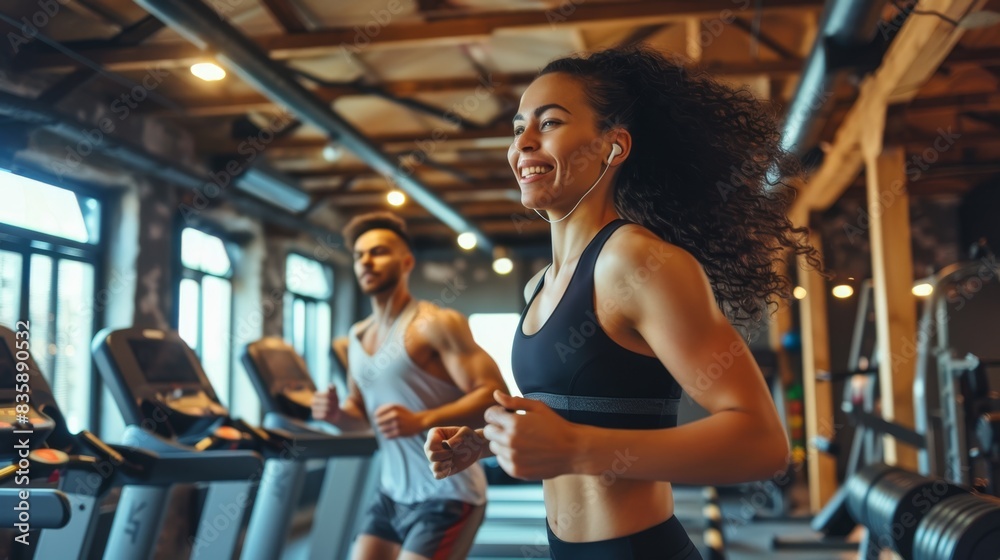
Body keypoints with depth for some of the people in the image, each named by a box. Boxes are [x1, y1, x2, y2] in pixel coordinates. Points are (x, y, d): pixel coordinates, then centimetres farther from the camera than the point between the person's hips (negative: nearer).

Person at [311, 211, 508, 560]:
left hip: (447, 495, -8)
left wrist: (422, 421, -30)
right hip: (392, 494, 8)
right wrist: (338, 414, -3)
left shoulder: (435, 325, -14)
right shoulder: (357, 337, 10)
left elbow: (494, 394, -20)